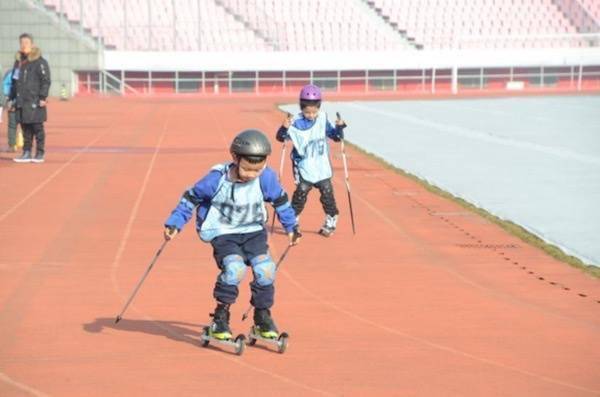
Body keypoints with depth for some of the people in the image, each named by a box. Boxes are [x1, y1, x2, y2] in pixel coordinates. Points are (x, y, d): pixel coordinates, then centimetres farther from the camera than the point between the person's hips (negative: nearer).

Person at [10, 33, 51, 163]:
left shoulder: (40, 62, -6)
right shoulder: (19, 62, 15)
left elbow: (46, 81, -10)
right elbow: (15, 82, 22)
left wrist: (43, 97, -16)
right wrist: (13, 98, 19)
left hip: (35, 102, -6)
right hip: (22, 102, 6)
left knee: (37, 128, -1)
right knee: (25, 129, 8)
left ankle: (40, 154, 4)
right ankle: (26, 153, 13)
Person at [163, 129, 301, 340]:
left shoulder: (266, 178, -13)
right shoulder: (217, 179, -20)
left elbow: (280, 200, 6)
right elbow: (191, 198, -6)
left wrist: (291, 227, 14)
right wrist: (174, 224, -8)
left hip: (253, 232, 3)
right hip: (223, 233, -3)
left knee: (265, 268, -15)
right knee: (234, 268, -26)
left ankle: (263, 315, 7)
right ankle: (220, 317, -10)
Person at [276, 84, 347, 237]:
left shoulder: (322, 119, -2)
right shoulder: (296, 122, -13)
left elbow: (335, 136, 7)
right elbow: (281, 137, -13)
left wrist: (339, 127, -12)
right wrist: (284, 128, -32)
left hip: (322, 166, 3)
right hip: (304, 168, -3)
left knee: (327, 192, 4)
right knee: (301, 191, -8)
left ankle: (331, 220, 21)